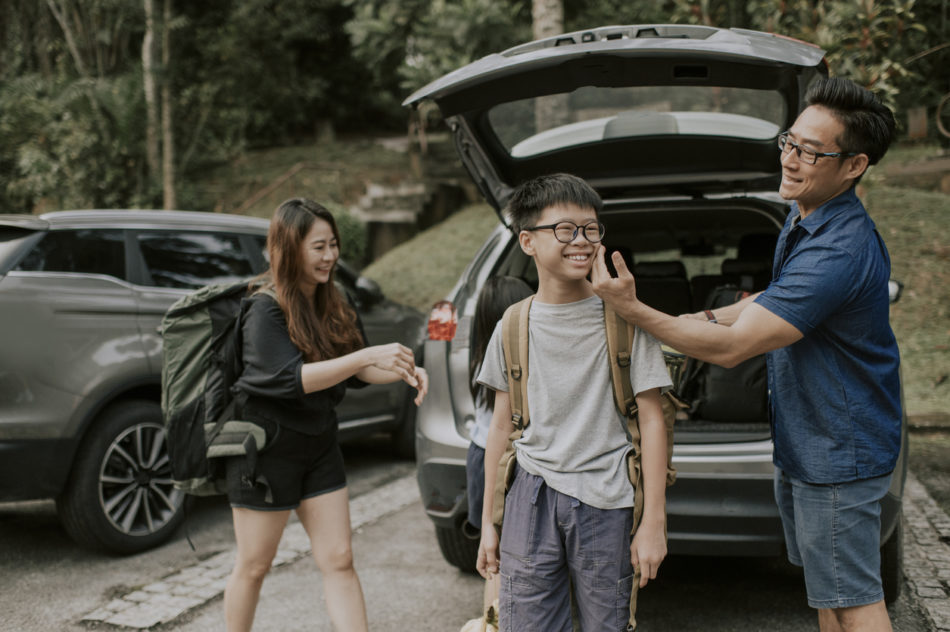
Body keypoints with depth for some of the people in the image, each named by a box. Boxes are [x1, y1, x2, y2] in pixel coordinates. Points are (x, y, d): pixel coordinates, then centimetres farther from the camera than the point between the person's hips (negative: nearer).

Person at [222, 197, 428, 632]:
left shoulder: (330, 305, 5)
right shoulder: (265, 310, -17)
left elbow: (356, 370, 7)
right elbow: (291, 378, -27)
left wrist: (402, 370, -13)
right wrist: (368, 355, -33)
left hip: (319, 445, 7)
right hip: (268, 449, -6)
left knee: (339, 561, 5)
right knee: (253, 566, 8)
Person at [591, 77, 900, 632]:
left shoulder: (840, 250, -31)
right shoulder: (805, 219, 3)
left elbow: (732, 348, -31)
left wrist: (634, 310, -28)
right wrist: (711, 318, 9)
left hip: (838, 450, -10)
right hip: (804, 441, 10)